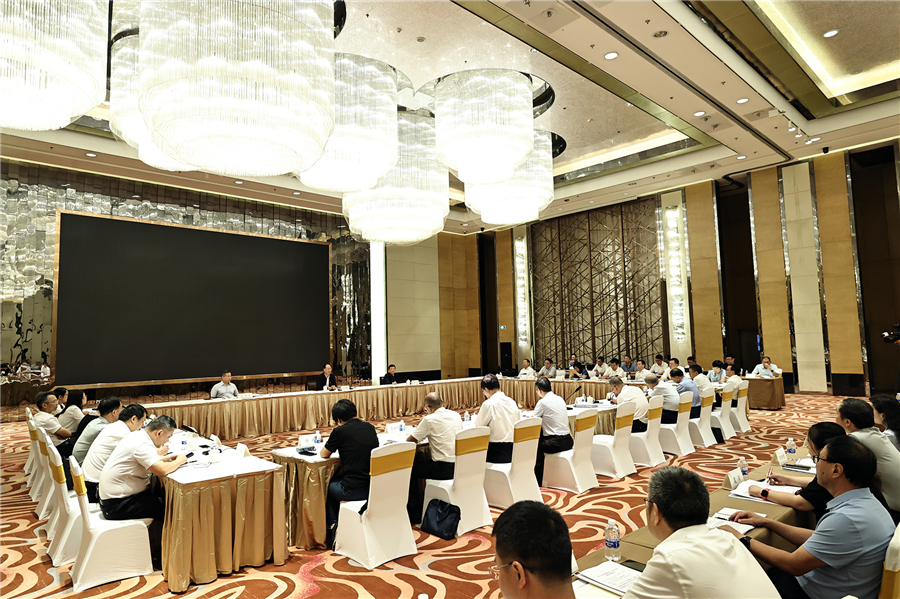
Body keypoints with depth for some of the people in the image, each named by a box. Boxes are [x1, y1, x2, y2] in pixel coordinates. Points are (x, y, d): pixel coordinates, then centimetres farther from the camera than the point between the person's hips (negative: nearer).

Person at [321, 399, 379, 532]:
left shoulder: (340, 431, -10)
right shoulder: (370, 428, 6)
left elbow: (324, 455, 5)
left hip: (355, 491, -6)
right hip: (375, 487, 6)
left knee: (328, 485, 25)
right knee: (338, 481, 32)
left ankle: (334, 525, 30)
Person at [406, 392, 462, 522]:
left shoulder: (429, 420, -13)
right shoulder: (456, 416, 6)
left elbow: (410, 440, -5)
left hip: (444, 469, -7)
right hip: (460, 466, 7)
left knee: (411, 468, 14)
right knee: (422, 457, 28)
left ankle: (415, 514, 19)